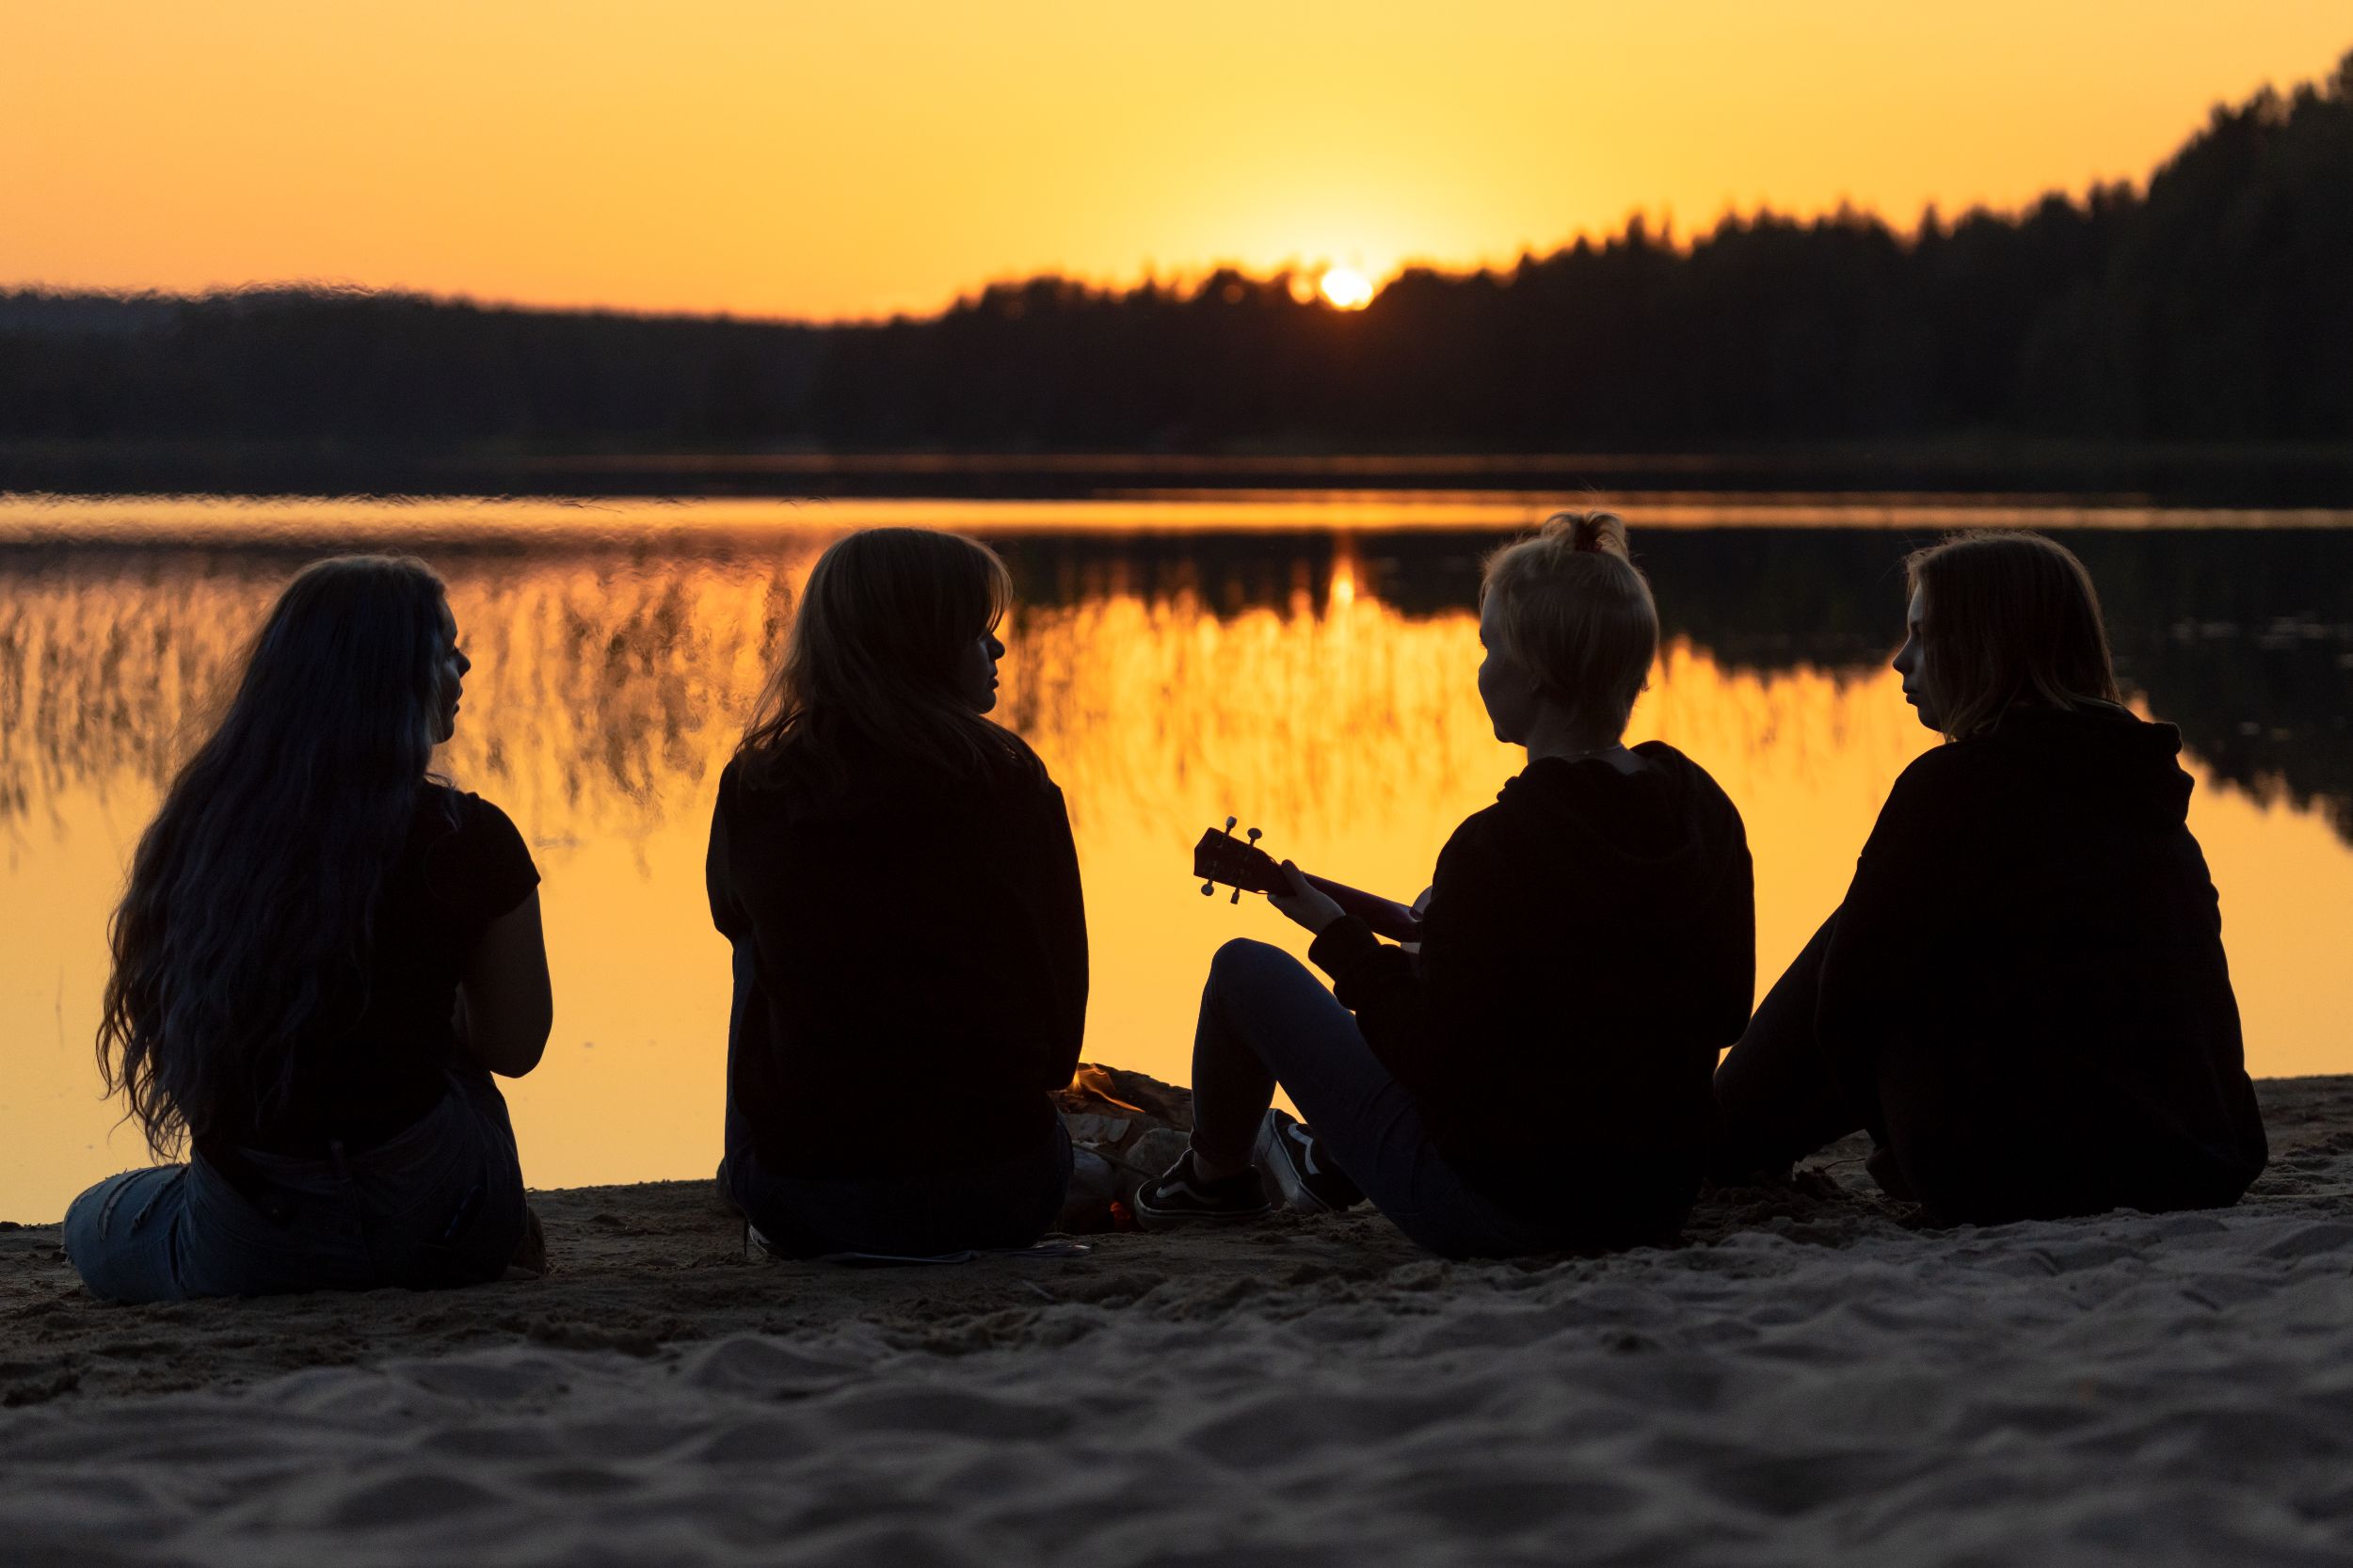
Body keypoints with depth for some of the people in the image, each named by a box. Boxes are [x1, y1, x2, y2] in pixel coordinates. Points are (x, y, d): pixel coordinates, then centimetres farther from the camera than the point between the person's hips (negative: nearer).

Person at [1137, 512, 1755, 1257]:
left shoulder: (1497, 847, -25)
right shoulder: (1707, 811, -5)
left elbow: (1432, 1063, -19)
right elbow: (1725, 1014, 8)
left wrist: (1338, 935, -5)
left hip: (1499, 1211, -7)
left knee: (1245, 967, 11)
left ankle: (1216, 1176, 38)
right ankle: (1331, 1167, 54)